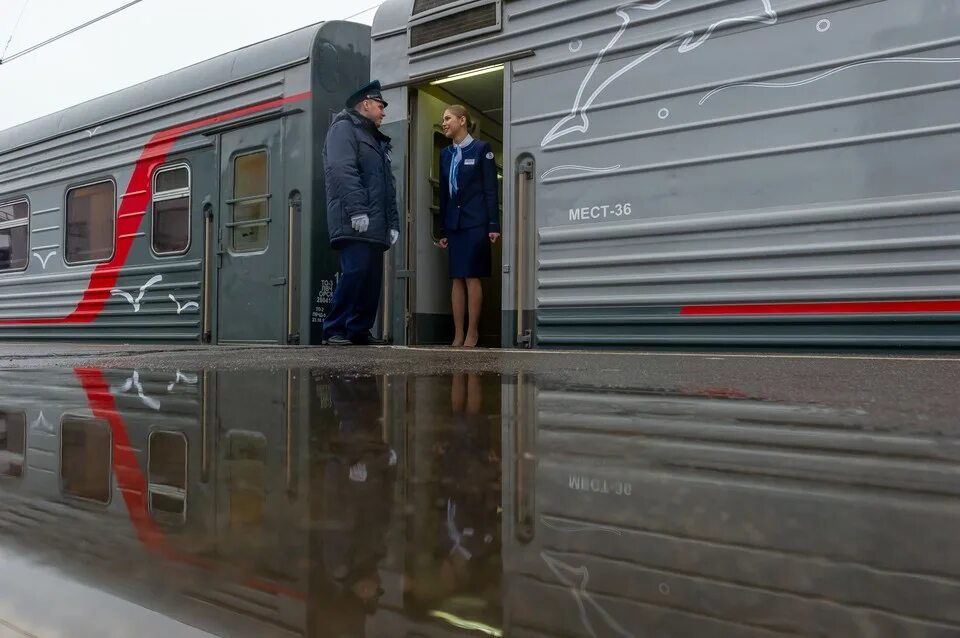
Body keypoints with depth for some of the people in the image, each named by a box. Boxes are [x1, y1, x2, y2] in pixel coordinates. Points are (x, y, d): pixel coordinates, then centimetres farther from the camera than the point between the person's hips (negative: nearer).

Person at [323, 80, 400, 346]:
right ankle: (335, 329, -8)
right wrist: (357, 211, -23)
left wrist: (393, 223, 14)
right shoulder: (344, 128, 2)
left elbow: (388, 187, 26)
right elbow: (342, 171, -14)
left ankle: (360, 330, 10)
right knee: (355, 271, -16)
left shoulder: (377, 140, 30)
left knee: (373, 277, 4)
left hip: (375, 226, 9)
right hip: (354, 224, -9)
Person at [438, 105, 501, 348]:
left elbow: (491, 189, -4)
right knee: (457, 279, 3)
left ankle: (472, 332, 2)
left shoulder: (481, 149, 0)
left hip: (476, 222, -5)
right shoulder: (446, 154, 14)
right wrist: (443, 230, 11)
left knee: (472, 277, -4)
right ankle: (458, 334, 6)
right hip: (454, 224, 5)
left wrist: (493, 225, -11)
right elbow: (444, 193, 14)